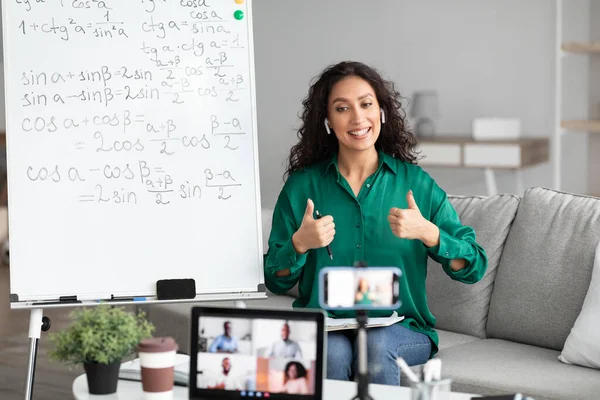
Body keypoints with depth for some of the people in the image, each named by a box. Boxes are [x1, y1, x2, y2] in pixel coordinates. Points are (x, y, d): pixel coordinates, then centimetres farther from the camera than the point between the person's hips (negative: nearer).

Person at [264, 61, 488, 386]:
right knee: (333, 352, -33)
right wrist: (299, 244, -14)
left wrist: (427, 233, -17)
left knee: (377, 345, -33)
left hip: (400, 328, 0)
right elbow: (275, 282, 6)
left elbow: (474, 268, 0)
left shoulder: (415, 182, 3)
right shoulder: (302, 185, 5)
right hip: (325, 328, 0)